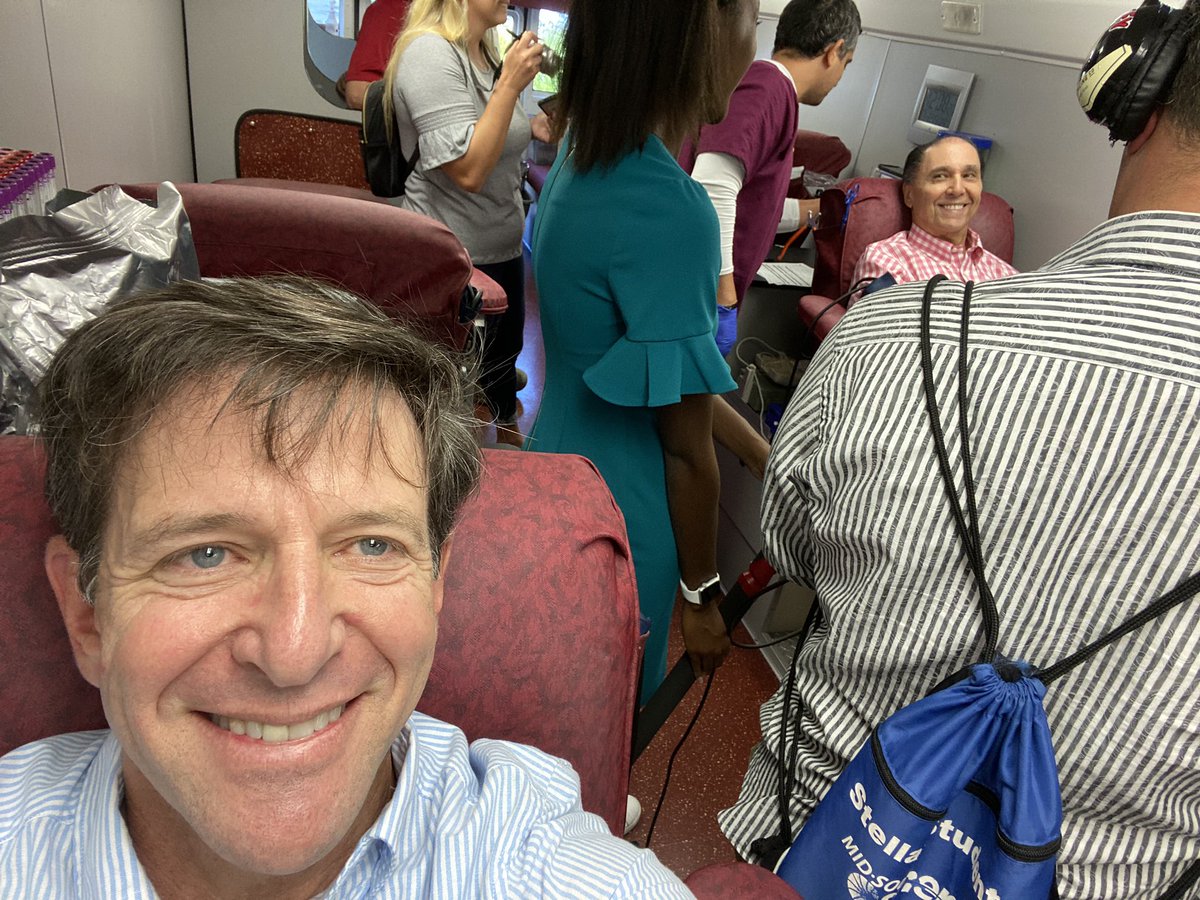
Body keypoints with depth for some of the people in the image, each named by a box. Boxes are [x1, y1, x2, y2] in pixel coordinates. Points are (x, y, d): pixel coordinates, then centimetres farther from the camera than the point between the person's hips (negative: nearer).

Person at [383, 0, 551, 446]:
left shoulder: (489, 52, 7)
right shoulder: (431, 52, -20)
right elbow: (468, 171, -27)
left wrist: (531, 127, 4)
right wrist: (510, 83, -26)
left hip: (502, 247, 9)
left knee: (506, 351, 23)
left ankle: (511, 441, 45)